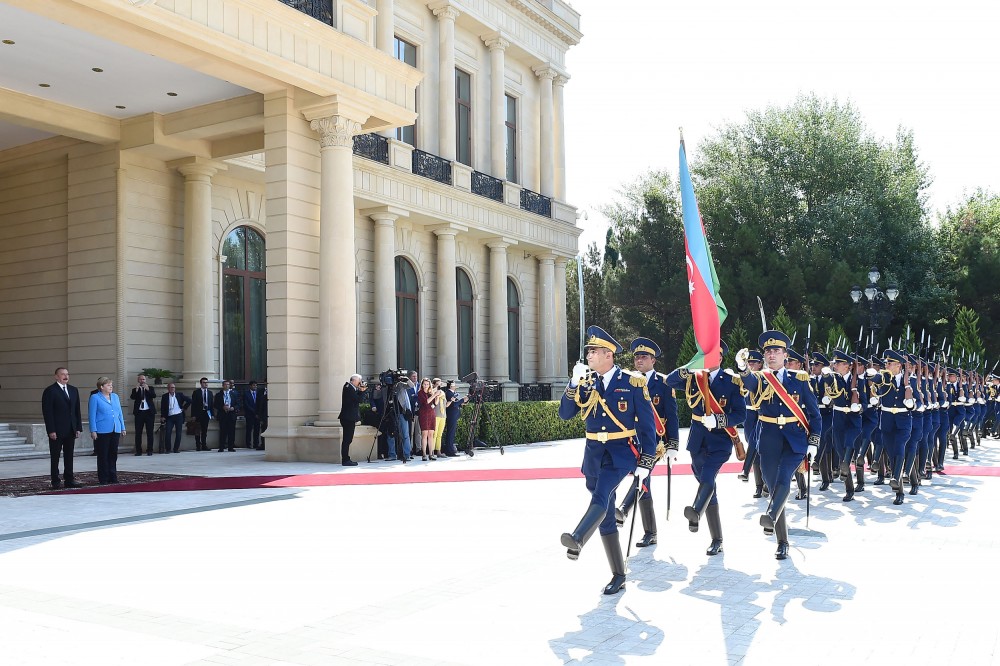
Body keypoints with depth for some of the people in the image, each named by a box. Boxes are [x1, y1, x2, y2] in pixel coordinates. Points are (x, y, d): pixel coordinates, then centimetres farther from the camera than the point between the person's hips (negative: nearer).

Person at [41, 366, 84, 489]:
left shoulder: (73, 390, 12)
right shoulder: (50, 391, -6)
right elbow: (47, 412, -10)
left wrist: (78, 428, 6)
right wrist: (51, 430, -15)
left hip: (71, 430, 5)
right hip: (56, 431, -5)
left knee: (69, 456, 8)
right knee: (55, 456, 3)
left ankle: (69, 480, 12)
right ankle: (55, 481, 8)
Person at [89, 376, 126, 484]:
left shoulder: (115, 396, 14)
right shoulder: (95, 397, -2)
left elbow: (120, 413, 16)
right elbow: (92, 415, -5)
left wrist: (123, 428, 12)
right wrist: (93, 431, -11)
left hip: (115, 431, 5)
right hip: (102, 431, -5)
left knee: (113, 455, 9)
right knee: (103, 456, 0)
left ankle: (113, 477, 16)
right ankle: (103, 478, 6)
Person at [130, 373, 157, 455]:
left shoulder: (150, 388, 9)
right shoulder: (135, 389, 8)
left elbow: (154, 396, -9)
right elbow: (132, 397, -10)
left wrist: (148, 389, -22)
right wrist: (136, 389, -23)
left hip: (149, 412, 0)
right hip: (139, 412, 0)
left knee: (150, 432, 2)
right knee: (138, 432, 0)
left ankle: (149, 450, 6)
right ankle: (138, 450, 4)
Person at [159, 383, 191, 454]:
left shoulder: (179, 395, 4)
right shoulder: (165, 396, 4)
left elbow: (189, 400, 8)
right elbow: (162, 407, 3)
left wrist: (184, 407, 3)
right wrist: (162, 417, -5)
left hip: (179, 416, 1)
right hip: (169, 417, -1)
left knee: (178, 433, 2)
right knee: (167, 433, -11)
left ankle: (176, 449, 12)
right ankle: (168, 449, 0)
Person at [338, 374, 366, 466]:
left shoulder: (350, 387, 15)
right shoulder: (349, 388, -15)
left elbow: (357, 398, 16)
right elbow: (358, 400, -18)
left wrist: (360, 390, 6)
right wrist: (362, 391, -6)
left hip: (349, 418, 10)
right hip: (348, 418, -10)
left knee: (347, 439, 11)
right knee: (347, 439, -8)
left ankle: (346, 459, 15)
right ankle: (345, 460, -7)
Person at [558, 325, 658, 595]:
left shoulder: (632, 383, -6)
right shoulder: (585, 382, 6)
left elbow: (647, 424, -4)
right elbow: (565, 414, -2)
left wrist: (646, 462, -7)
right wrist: (574, 383, -15)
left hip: (622, 452, -5)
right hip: (594, 452, 5)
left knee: (600, 496, -31)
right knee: (606, 517, 7)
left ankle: (577, 539, -53)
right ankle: (618, 576, 17)